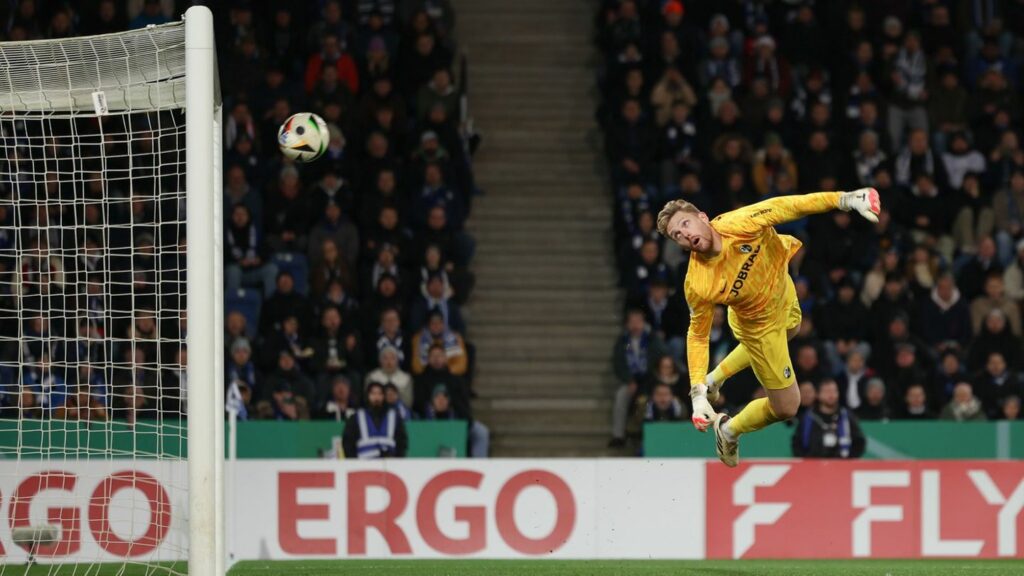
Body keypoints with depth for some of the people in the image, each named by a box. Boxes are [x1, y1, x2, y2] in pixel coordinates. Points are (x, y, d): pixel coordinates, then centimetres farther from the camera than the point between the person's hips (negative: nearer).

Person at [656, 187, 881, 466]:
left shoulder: (737, 224, -37)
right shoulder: (697, 286, -36)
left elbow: (784, 207, -30)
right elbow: (698, 336, -22)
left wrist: (845, 199, -38)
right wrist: (697, 394, -26)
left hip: (783, 293, 4)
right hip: (760, 325, -4)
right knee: (786, 407, 5)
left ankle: (715, 378, 58)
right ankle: (729, 431, 34)